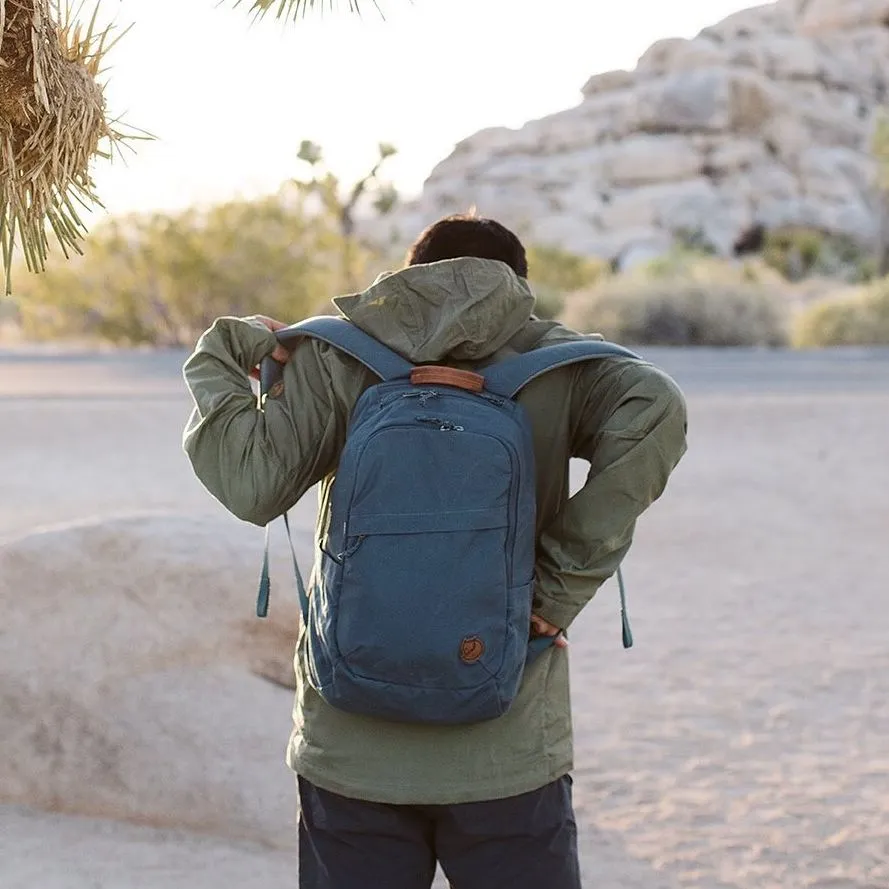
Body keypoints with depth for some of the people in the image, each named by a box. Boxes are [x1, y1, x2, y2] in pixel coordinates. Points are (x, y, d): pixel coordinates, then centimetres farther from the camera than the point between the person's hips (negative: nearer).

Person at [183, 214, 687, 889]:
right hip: (511, 756, 0)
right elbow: (655, 410, -15)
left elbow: (251, 484, -10)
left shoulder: (338, 360, 1)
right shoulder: (550, 363, 4)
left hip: (351, 751, 0)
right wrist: (566, 579, -10)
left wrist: (218, 362, 6)